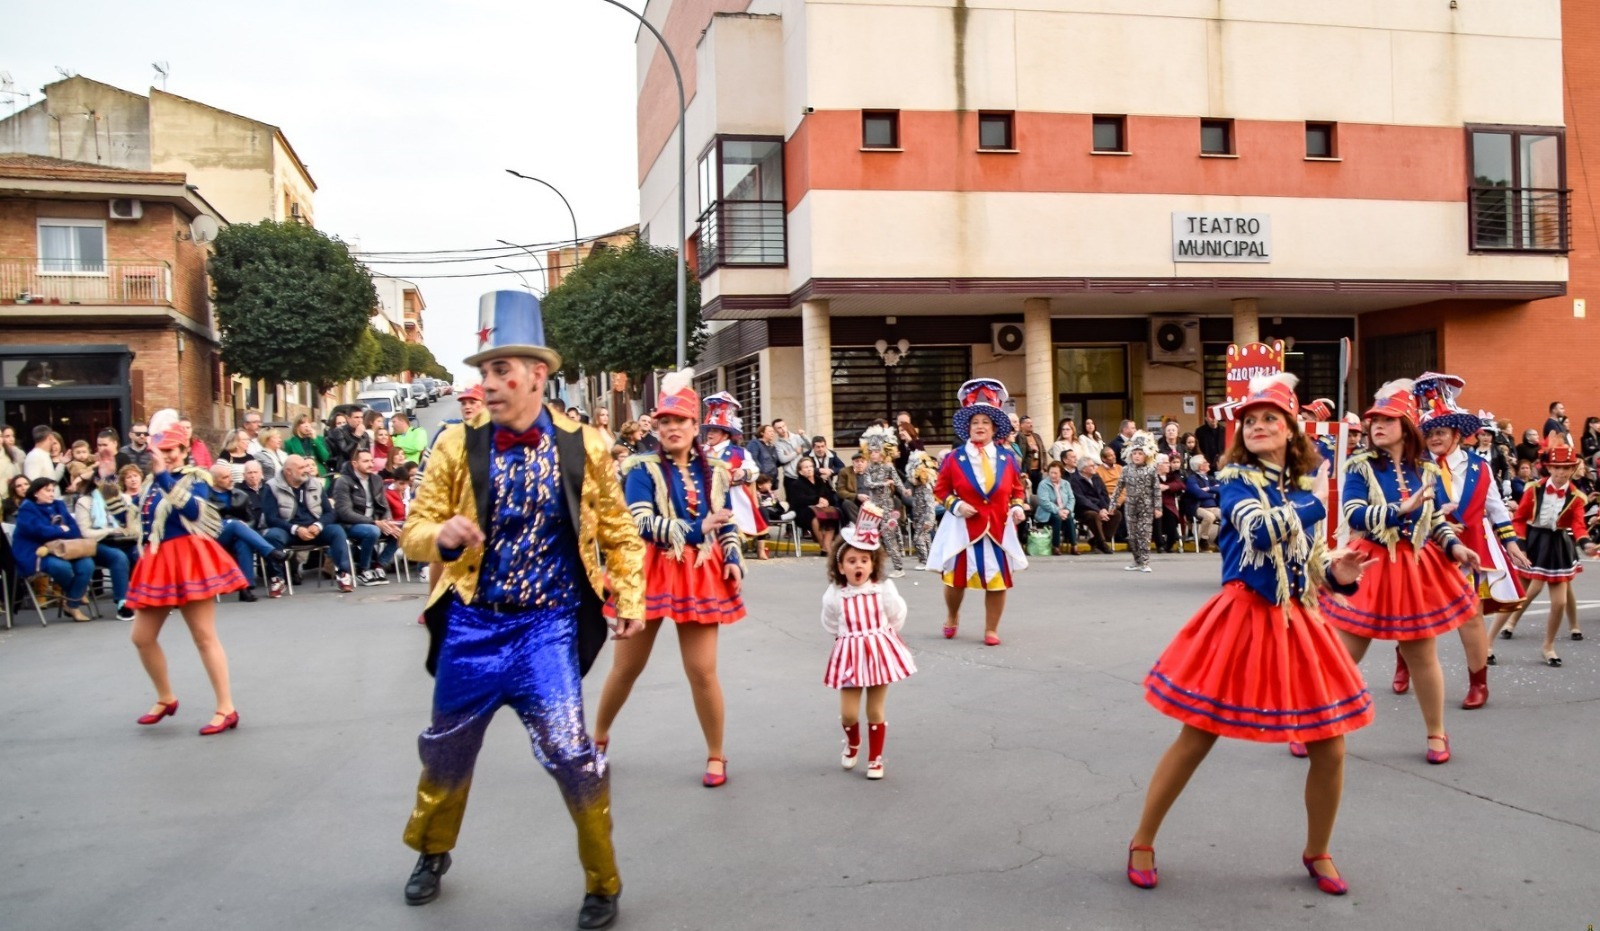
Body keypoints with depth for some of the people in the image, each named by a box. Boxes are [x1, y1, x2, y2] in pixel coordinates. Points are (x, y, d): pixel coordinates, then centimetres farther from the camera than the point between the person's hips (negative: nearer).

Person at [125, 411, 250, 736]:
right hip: (157, 563, 7)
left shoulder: (195, 477, -5)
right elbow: (146, 523, 21)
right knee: (142, 637, 11)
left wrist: (165, 475, -31)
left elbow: (192, 510, -28)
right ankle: (166, 698, 32)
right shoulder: (151, 482, 12)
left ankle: (226, 709, -1)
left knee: (204, 635, -6)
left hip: (188, 560, -7)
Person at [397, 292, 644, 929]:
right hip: (471, 624, 2)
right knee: (448, 750, 19)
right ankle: (432, 851, 48)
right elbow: (415, 530, -2)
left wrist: (630, 598, -1)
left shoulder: (584, 448, -5)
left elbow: (618, 533, 7)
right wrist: (443, 535, -24)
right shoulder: (457, 445, -4)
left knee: (570, 752, -13)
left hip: (548, 625, -2)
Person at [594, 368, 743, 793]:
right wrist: (697, 528, -22)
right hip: (650, 573, -2)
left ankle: (716, 756, 17)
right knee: (627, 666, 10)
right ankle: (598, 736, 34)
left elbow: (727, 526, 15)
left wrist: (733, 560, -2)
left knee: (703, 671, 0)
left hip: (699, 576, 2)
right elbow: (642, 524, -18)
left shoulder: (714, 471, 7)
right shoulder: (643, 469, -6)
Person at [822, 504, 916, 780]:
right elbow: (830, 625, 8)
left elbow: (898, 617, 6)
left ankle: (875, 759, 22)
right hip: (849, 653, 0)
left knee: (876, 711, 6)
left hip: (880, 652, 0)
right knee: (848, 713, 1)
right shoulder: (834, 596, -9)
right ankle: (852, 743, 34)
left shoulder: (884, 589, -9)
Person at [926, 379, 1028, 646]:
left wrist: (1017, 508, -4)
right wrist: (956, 505, -12)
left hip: (998, 528, 2)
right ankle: (952, 617, 37)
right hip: (963, 528, -1)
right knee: (955, 577, 8)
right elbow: (941, 489, 3)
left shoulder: (1008, 459, 3)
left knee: (997, 580, 2)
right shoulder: (954, 458, -4)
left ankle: (991, 630, 17)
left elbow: (1017, 489, 14)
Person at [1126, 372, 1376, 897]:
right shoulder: (1237, 479, -5)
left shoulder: (1307, 485, 11)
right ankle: (1142, 842, 16)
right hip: (1242, 618, -5)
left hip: (1298, 623, 5)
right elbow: (1261, 529, -25)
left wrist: (1339, 574, -4)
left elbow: (1310, 562, 18)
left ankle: (1317, 852, 28)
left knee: (1330, 748, 5)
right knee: (1196, 738, 0)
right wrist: (1314, 502, -11)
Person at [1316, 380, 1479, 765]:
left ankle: (1437, 733, 28)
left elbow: (1435, 520, 14)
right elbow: (1353, 515, -20)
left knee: (1422, 655, 11)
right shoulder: (1360, 466, -7)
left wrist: (1455, 546, -3)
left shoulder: (1426, 471, 5)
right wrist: (1402, 508, -27)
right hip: (1370, 566, -3)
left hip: (1416, 568, 3)